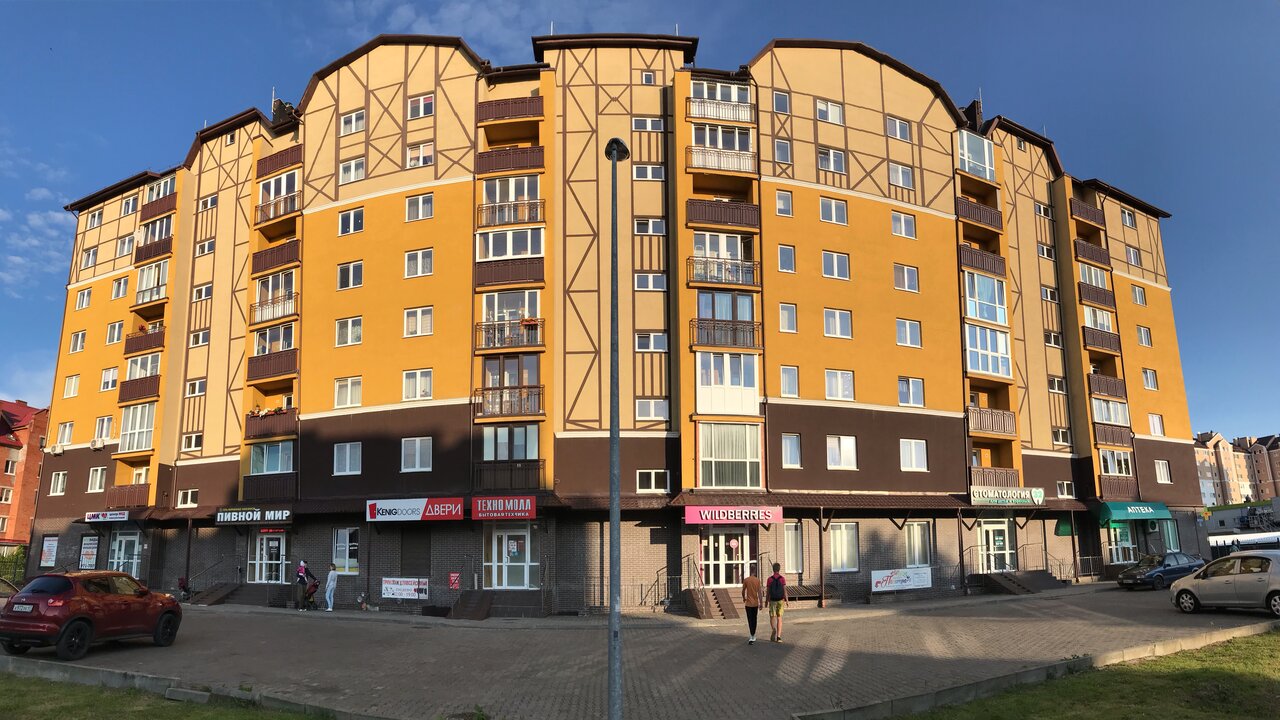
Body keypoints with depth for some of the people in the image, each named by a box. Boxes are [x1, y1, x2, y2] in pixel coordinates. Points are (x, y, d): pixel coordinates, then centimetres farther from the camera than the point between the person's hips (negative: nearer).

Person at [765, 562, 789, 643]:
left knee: (772, 618, 10)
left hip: (772, 600, -1)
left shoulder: (770, 579, -6)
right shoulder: (782, 578, -5)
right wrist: (787, 601, -2)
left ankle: (774, 629, -19)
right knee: (779, 618, 8)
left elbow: (768, 591, -4)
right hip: (781, 600, 1)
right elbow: (785, 590, -8)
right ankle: (778, 637, 0)